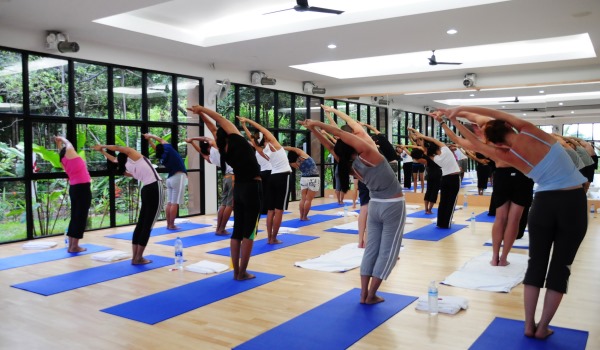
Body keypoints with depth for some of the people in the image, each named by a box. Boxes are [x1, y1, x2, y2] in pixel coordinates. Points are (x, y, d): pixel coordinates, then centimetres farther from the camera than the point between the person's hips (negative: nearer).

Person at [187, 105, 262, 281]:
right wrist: (202, 109, 10)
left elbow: (217, 130, 19)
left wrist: (201, 113, 25)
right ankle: (242, 272, 2)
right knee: (249, 232, -1)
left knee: (237, 231, 11)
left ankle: (236, 271, 15)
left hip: (239, 189, 7)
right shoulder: (237, 141, -6)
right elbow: (221, 119, 1)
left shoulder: (224, 150, 6)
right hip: (252, 188, -6)